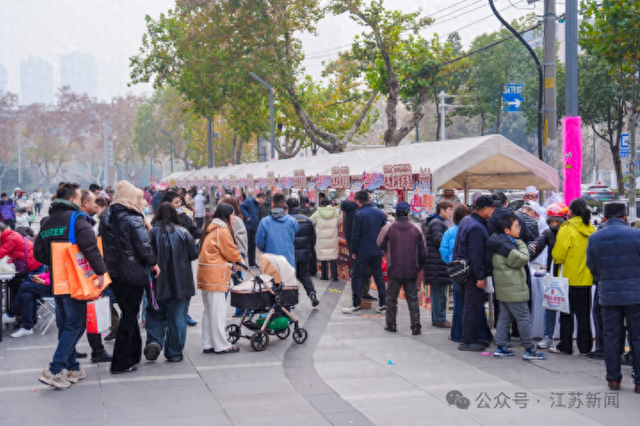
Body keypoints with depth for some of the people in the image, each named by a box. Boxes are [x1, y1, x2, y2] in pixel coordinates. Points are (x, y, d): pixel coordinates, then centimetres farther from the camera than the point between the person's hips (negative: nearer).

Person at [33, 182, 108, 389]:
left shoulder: (46, 222, 12)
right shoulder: (76, 218, -11)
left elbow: (38, 253, 16)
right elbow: (90, 246, -22)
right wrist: (100, 271, -15)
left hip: (57, 282, 8)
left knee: (65, 325, 15)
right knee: (75, 325, -4)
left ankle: (71, 368, 20)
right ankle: (55, 370, -11)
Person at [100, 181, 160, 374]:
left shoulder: (106, 217, 6)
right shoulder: (133, 219, -17)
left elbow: (104, 243, 13)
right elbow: (144, 246, -18)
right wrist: (153, 263, -5)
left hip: (113, 271, 7)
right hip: (133, 274, -7)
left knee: (128, 312, 20)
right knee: (129, 316, 1)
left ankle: (134, 353, 29)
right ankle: (120, 363, 3)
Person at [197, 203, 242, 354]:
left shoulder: (211, 229, 19)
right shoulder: (222, 230, -11)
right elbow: (231, 251, -8)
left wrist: (234, 261, 10)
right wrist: (239, 260, 11)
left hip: (206, 274, 10)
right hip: (215, 275, -10)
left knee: (209, 311, 12)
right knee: (218, 311, -6)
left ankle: (208, 345, 15)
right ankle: (221, 346, -2)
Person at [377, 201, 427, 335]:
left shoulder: (388, 229, -7)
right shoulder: (416, 230, -1)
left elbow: (380, 244, 5)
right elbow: (423, 252, 5)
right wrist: (420, 267, 17)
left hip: (394, 269, -1)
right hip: (411, 270, 1)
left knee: (391, 298, 12)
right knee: (413, 299, 6)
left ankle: (391, 324, 16)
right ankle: (416, 326, 3)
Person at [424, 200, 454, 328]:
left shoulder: (436, 222, 21)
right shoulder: (437, 223, -12)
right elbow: (438, 240, -21)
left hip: (436, 263, 11)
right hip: (439, 263, -11)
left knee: (437, 293, 14)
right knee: (440, 293, -5)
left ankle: (436, 318, 20)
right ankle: (440, 320, -1)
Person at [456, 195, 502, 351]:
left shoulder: (466, 221, 11)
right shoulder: (477, 227, -21)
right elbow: (475, 254, -23)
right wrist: (480, 276, -20)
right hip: (473, 273, -10)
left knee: (469, 305, 16)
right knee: (472, 307, -4)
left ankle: (469, 337, 24)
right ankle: (468, 341, 1)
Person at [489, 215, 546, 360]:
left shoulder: (502, 243, 12)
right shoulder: (507, 246, -20)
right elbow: (522, 259, -21)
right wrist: (521, 244, -7)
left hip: (503, 289, 10)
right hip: (514, 291, -10)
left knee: (505, 317, 14)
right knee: (524, 318, -3)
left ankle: (500, 347, 16)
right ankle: (529, 350, 2)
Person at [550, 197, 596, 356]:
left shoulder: (567, 229, -13)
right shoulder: (591, 229, 2)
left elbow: (558, 255, -13)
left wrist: (557, 260, 8)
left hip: (569, 278, -5)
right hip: (586, 278, 5)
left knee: (567, 313, 5)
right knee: (584, 313, 10)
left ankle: (565, 346, 10)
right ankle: (585, 347, 13)